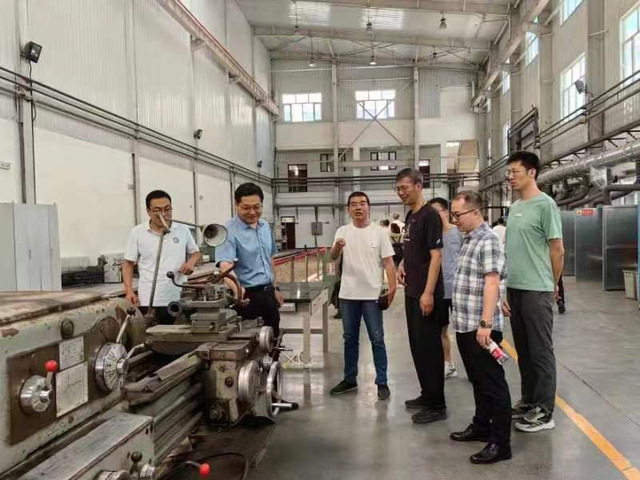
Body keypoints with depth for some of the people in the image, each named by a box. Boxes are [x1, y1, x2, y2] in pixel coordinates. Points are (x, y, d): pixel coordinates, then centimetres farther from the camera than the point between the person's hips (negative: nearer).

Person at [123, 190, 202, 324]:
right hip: (149, 302, -1)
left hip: (179, 300, 2)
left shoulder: (183, 230, 4)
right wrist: (129, 291, -6)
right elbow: (128, 263, 5)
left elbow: (196, 252, 15)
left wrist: (191, 261, -8)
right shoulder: (137, 232, 0)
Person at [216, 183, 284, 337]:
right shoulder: (229, 231, -17)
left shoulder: (265, 226, 7)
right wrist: (237, 288, -48)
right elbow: (225, 264, -30)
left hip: (267, 292, 7)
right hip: (249, 295, -7)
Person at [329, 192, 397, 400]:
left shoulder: (379, 232, -3)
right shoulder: (343, 231, 4)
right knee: (350, 338, 14)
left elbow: (388, 261, -4)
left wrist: (392, 287, -14)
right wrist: (337, 247, -28)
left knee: (377, 339, 2)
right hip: (348, 294, 3)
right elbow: (333, 258, -5)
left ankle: (382, 382, 13)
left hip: (372, 294, -3)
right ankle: (350, 379, 27)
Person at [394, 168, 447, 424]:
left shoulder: (430, 215, -13)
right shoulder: (410, 216, 13)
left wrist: (428, 293, -22)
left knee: (429, 346, -2)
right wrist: (402, 265, 7)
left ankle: (437, 405, 8)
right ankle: (427, 394, 30)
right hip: (412, 292, 9)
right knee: (417, 345, 16)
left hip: (426, 294, -9)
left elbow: (436, 255, -18)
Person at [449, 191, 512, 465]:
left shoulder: (488, 241, -14)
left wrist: (485, 323, -27)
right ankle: (481, 426, 32)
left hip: (481, 327, -9)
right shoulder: (468, 240, 15)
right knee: (477, 380, 19)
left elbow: (492, 283, -22)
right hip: (465, 325, 9)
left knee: (492, 383, -1)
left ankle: (501, 442, 8)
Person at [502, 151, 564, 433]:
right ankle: (528, 401, 28)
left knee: (541, 351, 1)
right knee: (523, 351, 15)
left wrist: (552, 286, 1)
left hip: (536, 290, -8)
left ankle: (544, 412, 10)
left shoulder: (545, 205, -10)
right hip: (514, 288, 8)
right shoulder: (514, 207, 14)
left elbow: (558, 249, -8)